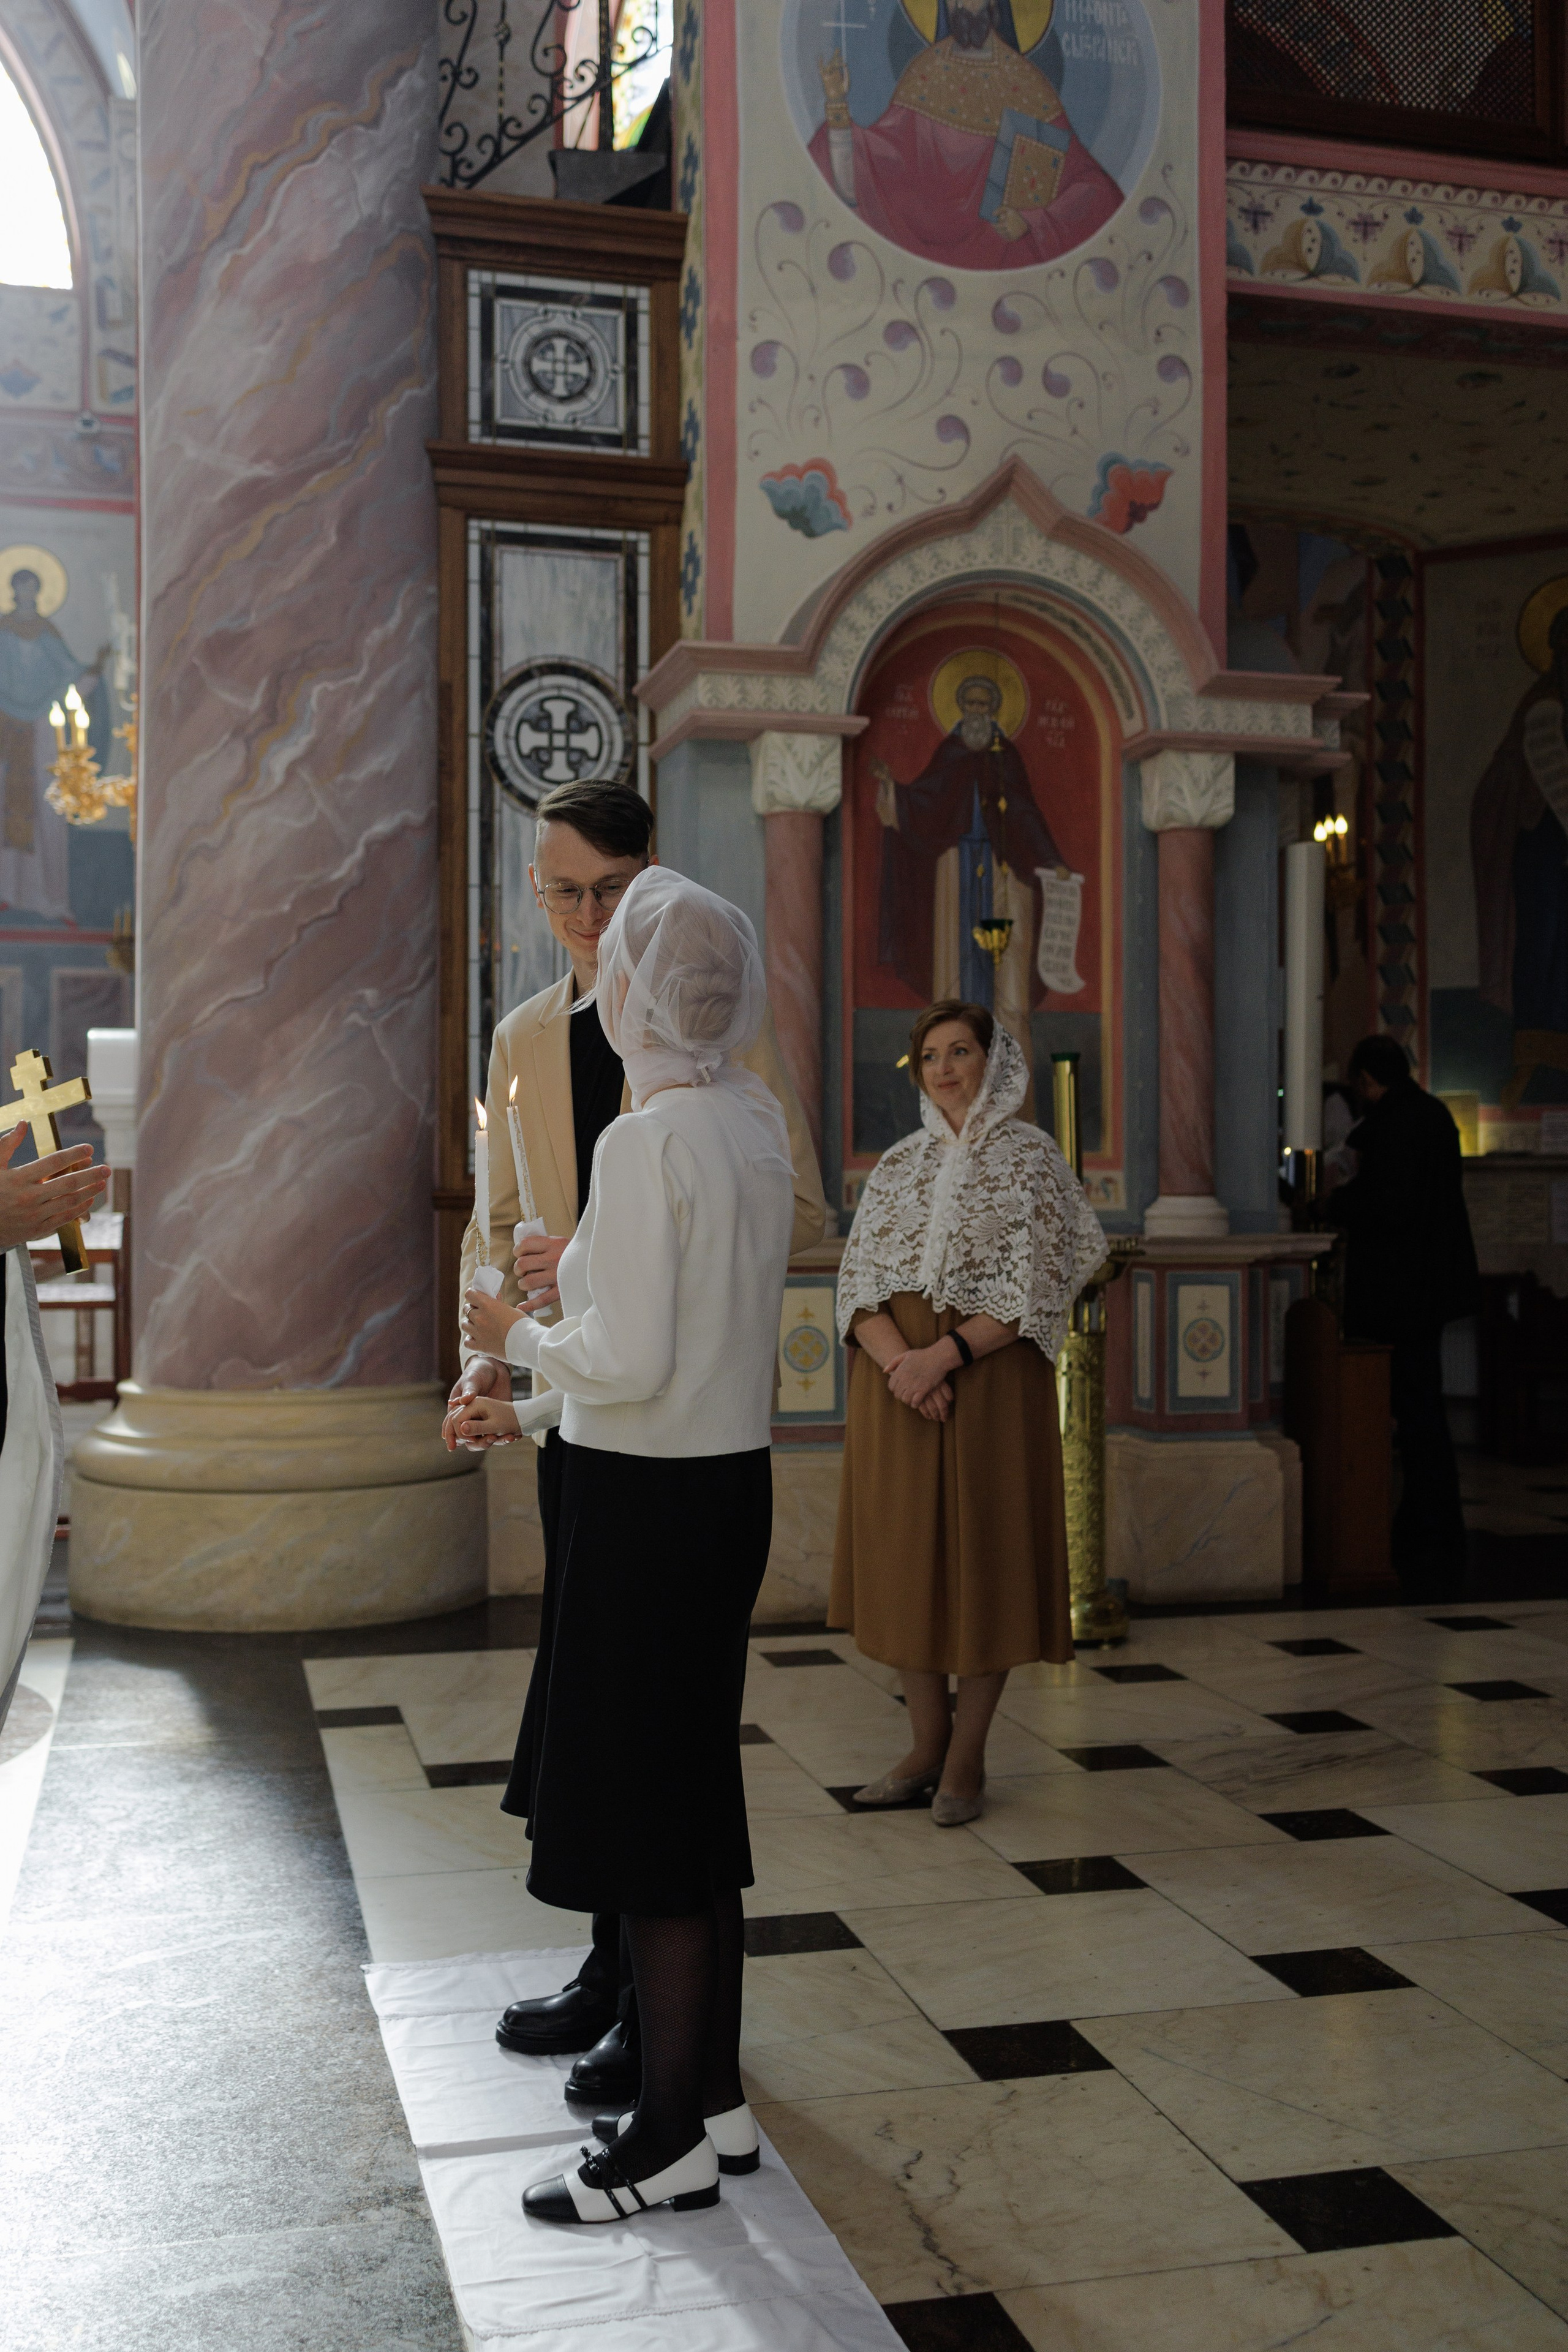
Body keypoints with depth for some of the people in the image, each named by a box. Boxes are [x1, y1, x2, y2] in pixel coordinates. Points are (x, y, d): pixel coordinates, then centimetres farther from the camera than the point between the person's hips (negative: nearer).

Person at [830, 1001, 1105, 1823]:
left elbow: (1033, 1290, -8)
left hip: (991, 1377, -4)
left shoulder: (1029, 1158, 0)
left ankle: (967, 1756, 10)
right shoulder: (897, 1166, 11)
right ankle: (927, 1743, 18)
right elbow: (859, 1282, 4)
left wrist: (944, 1354, -18)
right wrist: (899, 1362, -14)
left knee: (983, 1553, 0)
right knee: (906, 1554, 6)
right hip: (895, 1377, 4)